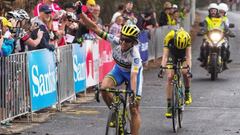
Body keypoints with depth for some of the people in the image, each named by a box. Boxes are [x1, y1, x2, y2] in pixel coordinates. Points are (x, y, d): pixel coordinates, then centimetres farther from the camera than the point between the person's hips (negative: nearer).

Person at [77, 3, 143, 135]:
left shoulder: (135, 54, -38)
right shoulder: (115, 41, -29)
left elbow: (133, 76, -45)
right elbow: (95, 28, -31)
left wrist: (133, 95, -56)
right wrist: (81, 14, -41)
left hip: (133, 72, -3)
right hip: (119, 69, 3)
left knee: (134, 109, -7)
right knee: (104, 87, -27)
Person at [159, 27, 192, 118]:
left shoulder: (188, 37, -33)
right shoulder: (169, 37, -36)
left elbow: (188, 55, -35)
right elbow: (165, 55, -37)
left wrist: (189, 68, -47)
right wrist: (162, 67, -50)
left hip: (183, 56, 1)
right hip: (172, 55, -1)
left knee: (185, 72, -22)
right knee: (169, 77, -14)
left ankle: (187, 93, 8)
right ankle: (169, 106, -12)